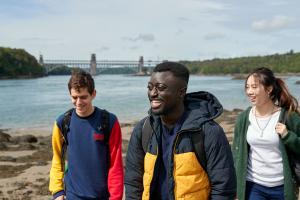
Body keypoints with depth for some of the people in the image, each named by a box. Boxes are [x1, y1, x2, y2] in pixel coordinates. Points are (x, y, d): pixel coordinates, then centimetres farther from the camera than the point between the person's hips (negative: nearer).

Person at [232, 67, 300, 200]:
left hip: (282, 187, -1)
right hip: (252, 185, 1)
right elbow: (237, 152, 4)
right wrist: (236, 188, 4)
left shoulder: (288, 116, -9)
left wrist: (288, 136, -20)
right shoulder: (244, 118, -3)